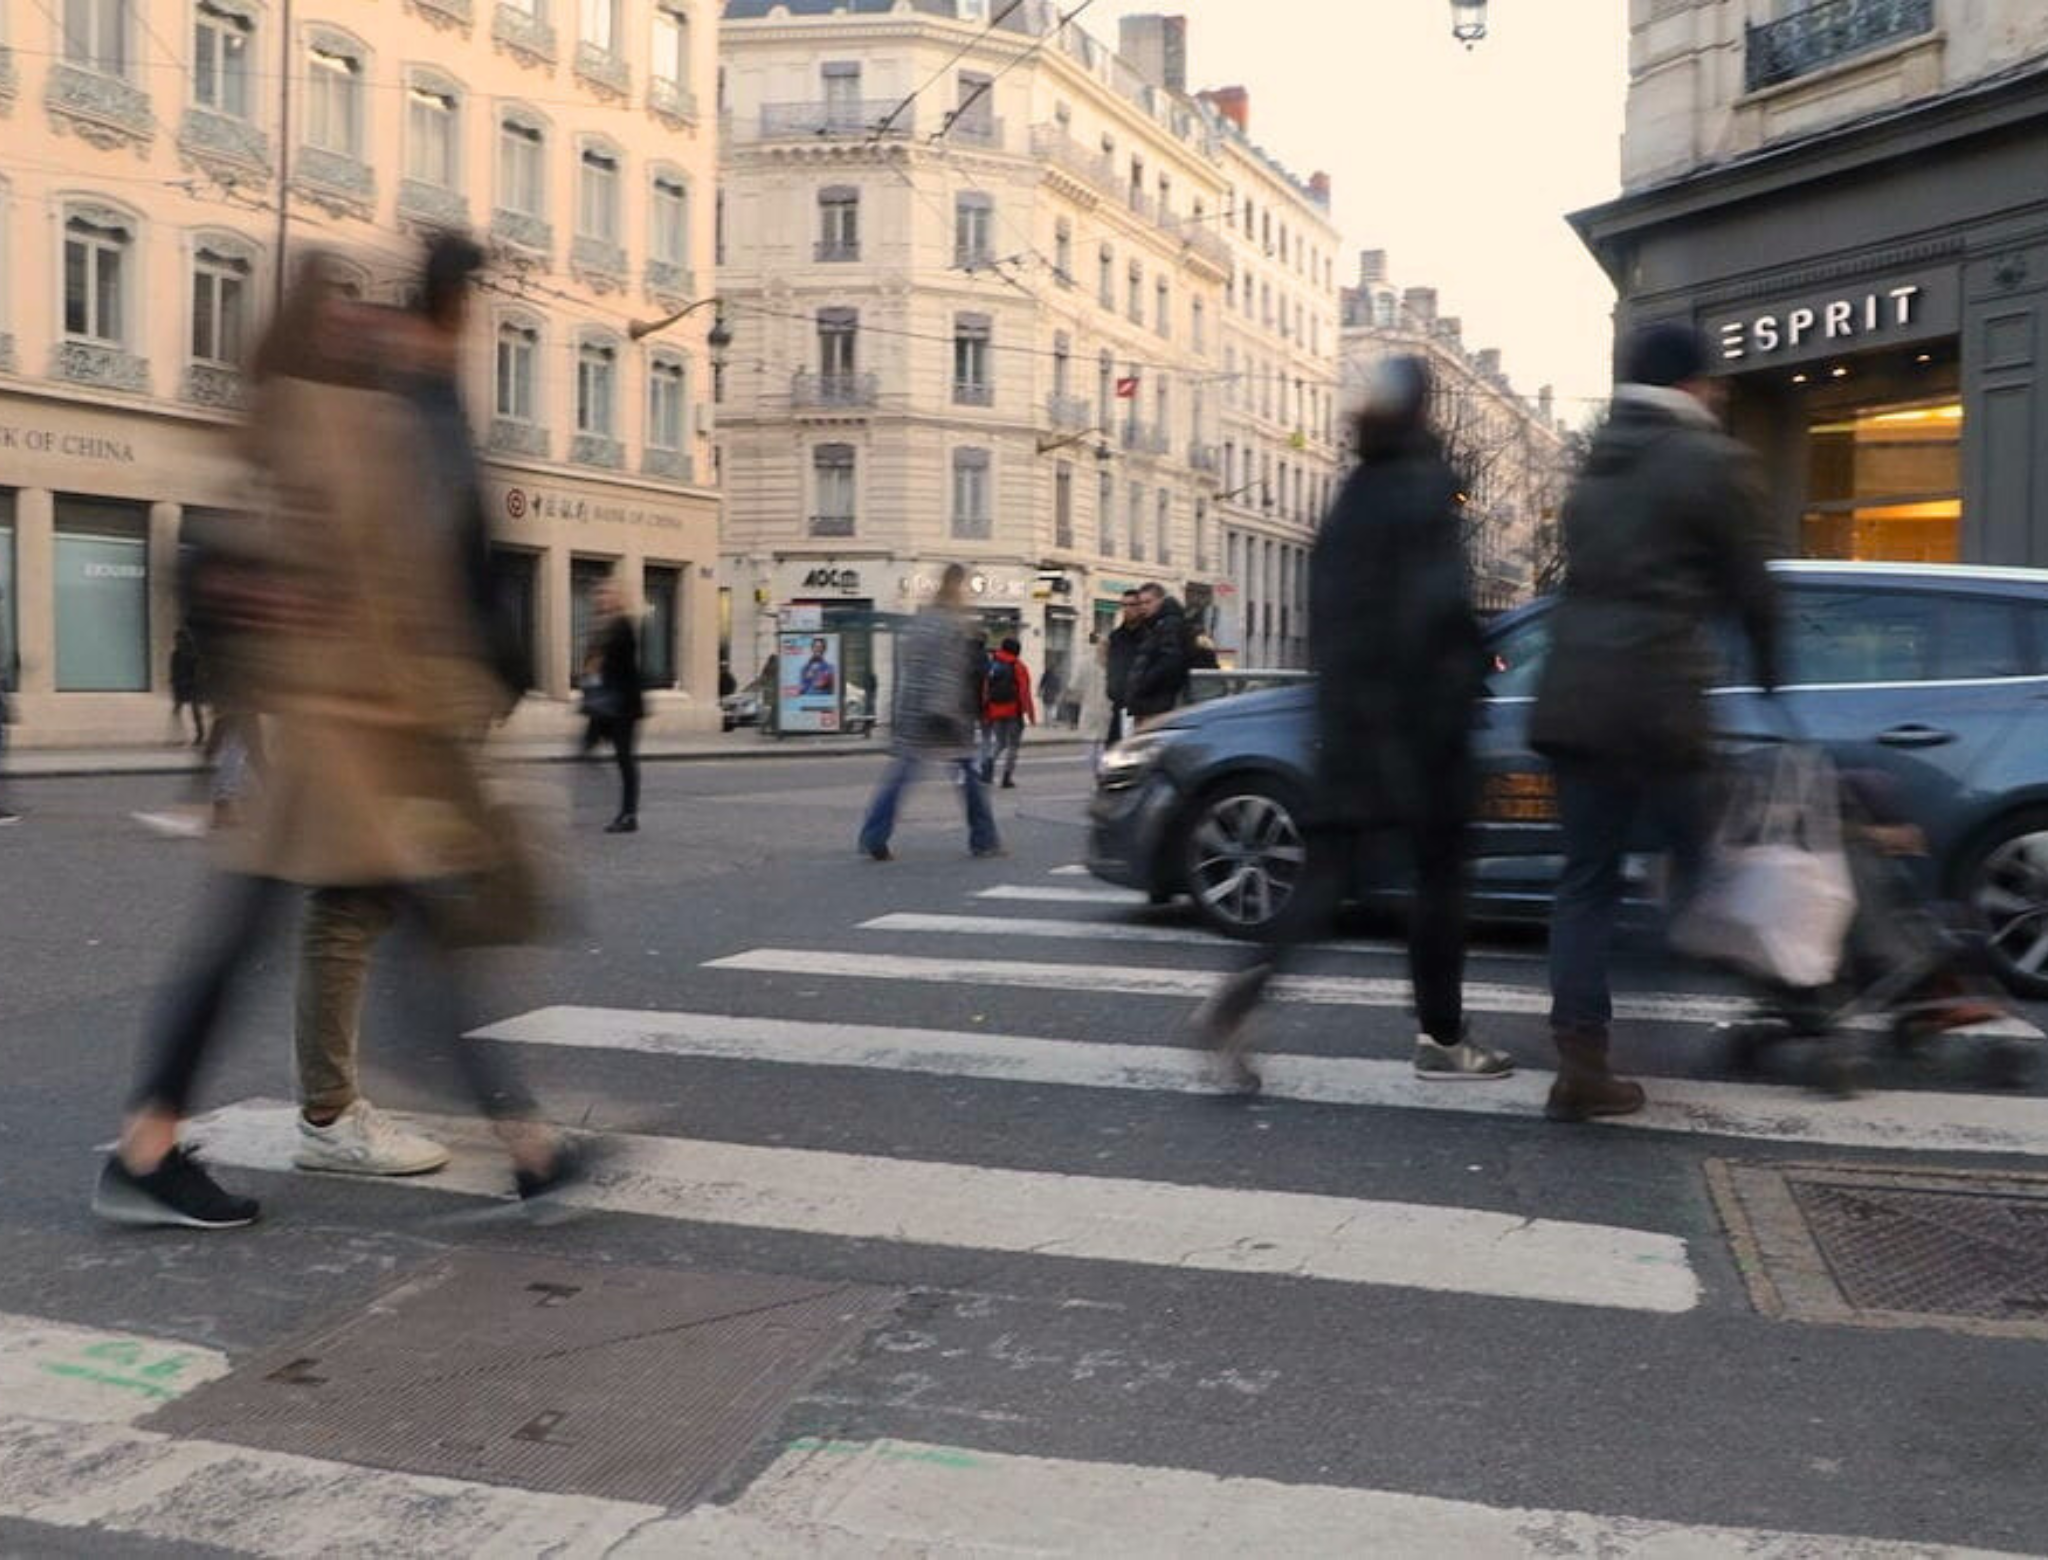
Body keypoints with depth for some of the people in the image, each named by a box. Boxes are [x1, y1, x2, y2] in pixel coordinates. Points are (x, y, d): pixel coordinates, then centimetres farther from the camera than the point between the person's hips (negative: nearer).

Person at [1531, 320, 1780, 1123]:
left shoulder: (1596, 465, 18)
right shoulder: (1712, 461, -2)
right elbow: (1749, 588, 2)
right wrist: (1767, 672, 17)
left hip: (1573, 696, 6)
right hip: (1657, 698, -6)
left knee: (1586, 878, 6)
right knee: (1698, 863, 8)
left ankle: (1580, 1064, 2)